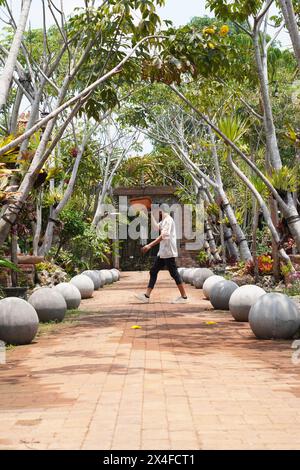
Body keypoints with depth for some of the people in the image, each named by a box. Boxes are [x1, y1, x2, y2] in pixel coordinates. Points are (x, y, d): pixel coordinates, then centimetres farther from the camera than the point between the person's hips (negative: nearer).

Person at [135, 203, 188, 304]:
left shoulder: (168, 220, -14)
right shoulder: (164, 221, 16)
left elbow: (163, 236, -24)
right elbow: (157, 226, 36)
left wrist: (150, 245, -28)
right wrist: (151, 215, 31)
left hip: (168, 252, -10)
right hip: (162, 252, 10)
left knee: (174, 273, -5)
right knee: (153, 271, 7)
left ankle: (184, 297, 2)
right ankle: (147, 296, 8)